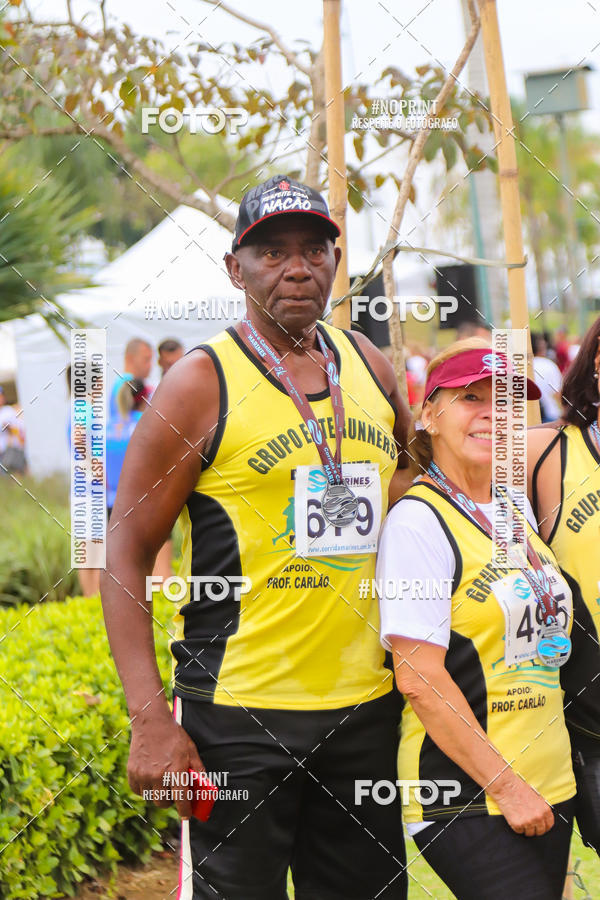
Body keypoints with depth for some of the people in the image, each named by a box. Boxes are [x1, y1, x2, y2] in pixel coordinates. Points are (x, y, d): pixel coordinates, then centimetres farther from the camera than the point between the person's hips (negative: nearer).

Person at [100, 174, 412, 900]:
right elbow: (126, 554, -7)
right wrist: (149, 719, -16)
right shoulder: (201, 383, -6)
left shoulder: (369, 368, 10)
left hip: (365, 706, 6)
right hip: (238, 712, -5)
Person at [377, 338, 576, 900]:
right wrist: (504, 785, -17)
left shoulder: (516, 512, 13)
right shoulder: (417, 521, -11)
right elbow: (417, 676, -16)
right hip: (465, 800, -8)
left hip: (547, 788, 8)